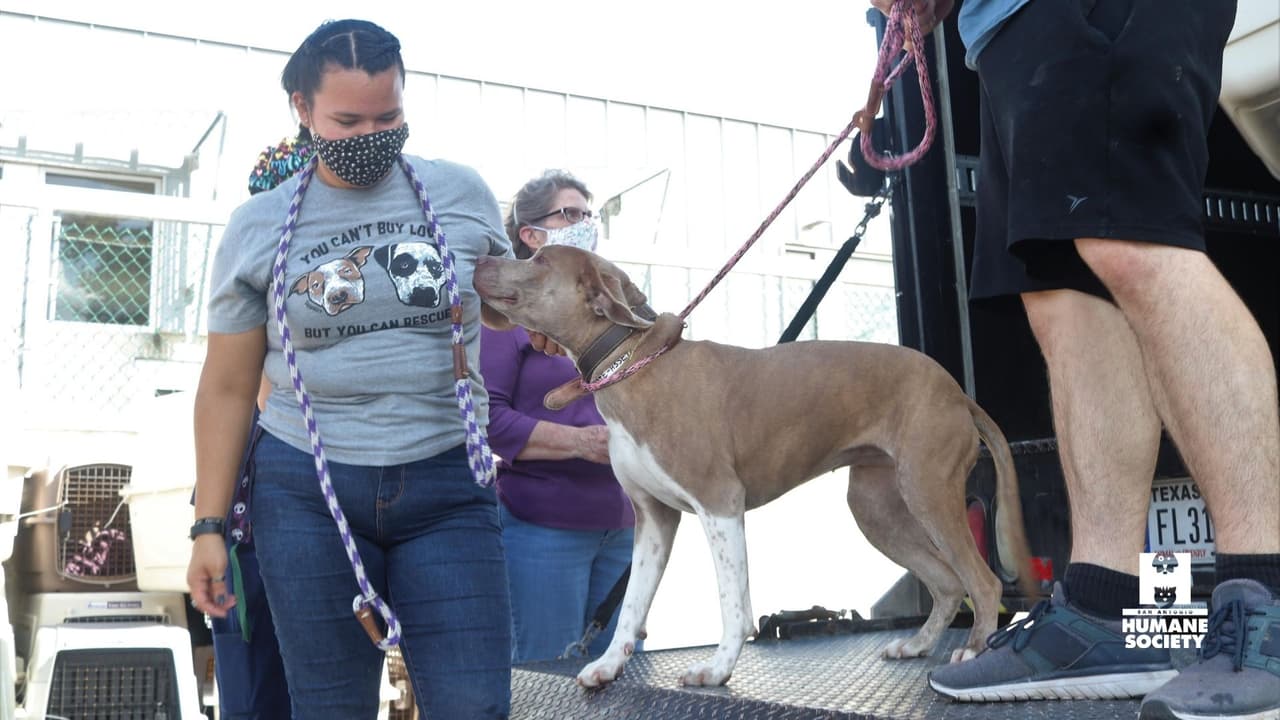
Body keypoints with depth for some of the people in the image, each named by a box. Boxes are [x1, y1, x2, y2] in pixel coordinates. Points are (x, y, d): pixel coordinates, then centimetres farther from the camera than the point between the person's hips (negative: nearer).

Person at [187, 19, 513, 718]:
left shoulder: (462, 194, 4)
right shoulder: (257, 227, 3)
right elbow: (228, 386, 6)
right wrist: (208, 524, 4)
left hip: (446, 484, 1)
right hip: (308, 490, 0)